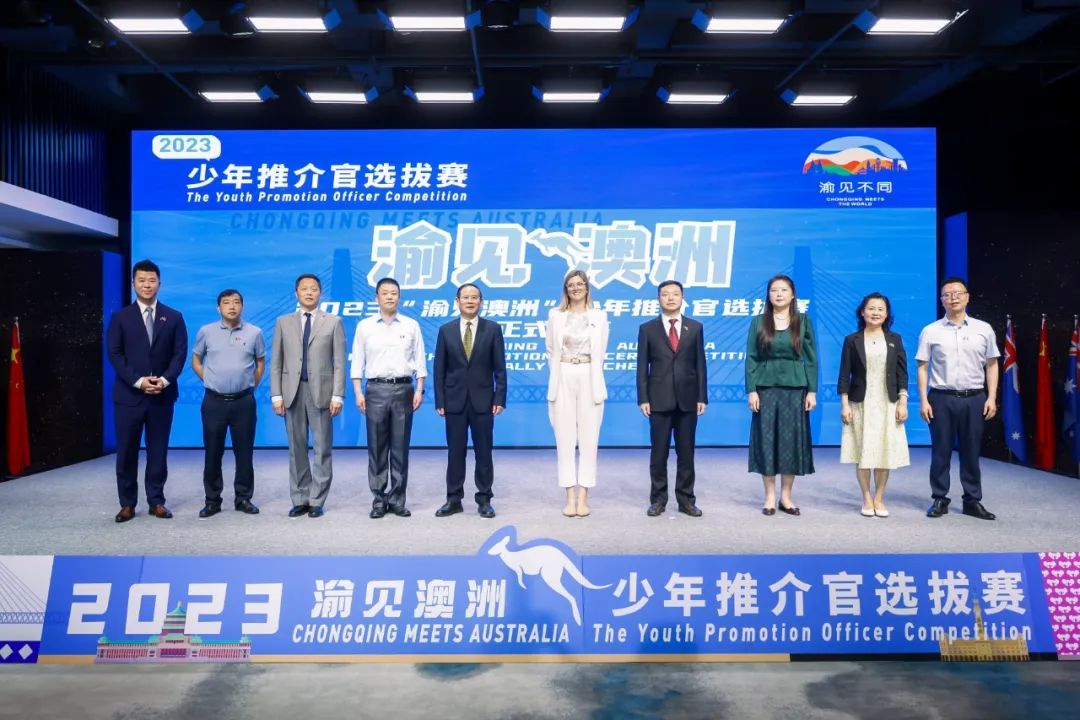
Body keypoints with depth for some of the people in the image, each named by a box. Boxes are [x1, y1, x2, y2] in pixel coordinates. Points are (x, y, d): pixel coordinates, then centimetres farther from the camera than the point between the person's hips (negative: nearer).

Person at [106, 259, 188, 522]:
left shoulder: (174, 317, 7)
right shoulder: (120, 317, 4)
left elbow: (180, 353, 1)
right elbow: (114, 355, -2)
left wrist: (165, 379, -14)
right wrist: (138, 381, -14)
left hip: (163, 394, 1)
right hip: (129, 394, -1)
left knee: (158, 451, 6)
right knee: (126, 451, 4)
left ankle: (157, 501, 14)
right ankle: (127, 503, 13)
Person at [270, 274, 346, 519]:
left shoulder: (333, 322, 5)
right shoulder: (283, 322, 10)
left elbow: (339, 362, 0)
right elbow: (276, 362, 8)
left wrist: (337, 395, -8)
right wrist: (276, 395, -1)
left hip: (321, 392, -2)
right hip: (292, 392, 2)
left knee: (322, 449, 1)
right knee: (296, 449, 7)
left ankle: (317, 501, 8)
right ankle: (299, 500, 15)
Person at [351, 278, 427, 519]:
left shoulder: (411, 325, 6)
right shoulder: (364, 326, 6)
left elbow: (420, 360, 6)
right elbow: (357, 362, 5)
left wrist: (419, 390, -3)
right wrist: (358, 393, -3)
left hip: (403, 389, 0)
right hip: (376, 390, 0)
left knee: (400, 448, 4)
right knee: (377, 448, 3)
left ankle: (398, 499, 12)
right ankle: (378, 499, 12)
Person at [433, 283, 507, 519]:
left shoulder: (493, 329, 2)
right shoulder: (446, 330, 5)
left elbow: (500, 368, 1)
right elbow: (439, 369, 4)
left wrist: (499, 399, -5)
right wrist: (440, 401, -1)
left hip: (483, 401, -1)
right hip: (455, 401, 1)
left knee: (483, 452, 5)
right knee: (455, 452, 6)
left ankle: (484, 500, 15)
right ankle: (454, 499, 16)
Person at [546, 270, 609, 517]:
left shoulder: (599, 316, 7)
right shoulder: (555, 315, 7)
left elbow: (601, 353, 11)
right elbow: (551, 351, 12)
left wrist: (590, 374, 9)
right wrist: (559, 374, 10)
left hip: (589, 380, 0)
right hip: (563, 380, 0)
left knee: (588, 439, 0)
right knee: (564, 440, 1)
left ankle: (583, 497, 6)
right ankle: (570, 497, 7)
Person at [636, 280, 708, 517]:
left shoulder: (695, 327, 8)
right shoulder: (647, 329, 4)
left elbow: (700, 364, 6)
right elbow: (642, 367, 2)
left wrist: (702, 397, 0)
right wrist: (643, 399, -5)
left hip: (688, 399, 1)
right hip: (659, 399, -1)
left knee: (686, 452, 6)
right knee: (659, 452, 4)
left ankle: (686, 499, 16)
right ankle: (658, 499, 14)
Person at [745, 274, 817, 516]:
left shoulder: (804, 322, 4)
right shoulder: (759, 322, 3)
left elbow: (811, 358, 4)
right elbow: (751, 358, 0)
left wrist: (812, 391, -3)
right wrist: (751, 390, -7)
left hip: (795, 388, 0)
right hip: (766, 387, 0)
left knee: (791, 440, 2)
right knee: (766, 440, 1)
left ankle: (786, 497, 13)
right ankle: (770, 497, 10)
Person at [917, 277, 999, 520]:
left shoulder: (984, 329, 5)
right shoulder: (930, 331, 1)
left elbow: (991, 365, 8)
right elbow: (922, 367, 1)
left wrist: (991, 397, 1)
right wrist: (924, 400, -5)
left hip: (974, 399, 1)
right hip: (941, 398, -1)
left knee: (971, 452, 8)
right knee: (940, 452, 5)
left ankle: (973, 501, 19)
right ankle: (939, 500, 15)